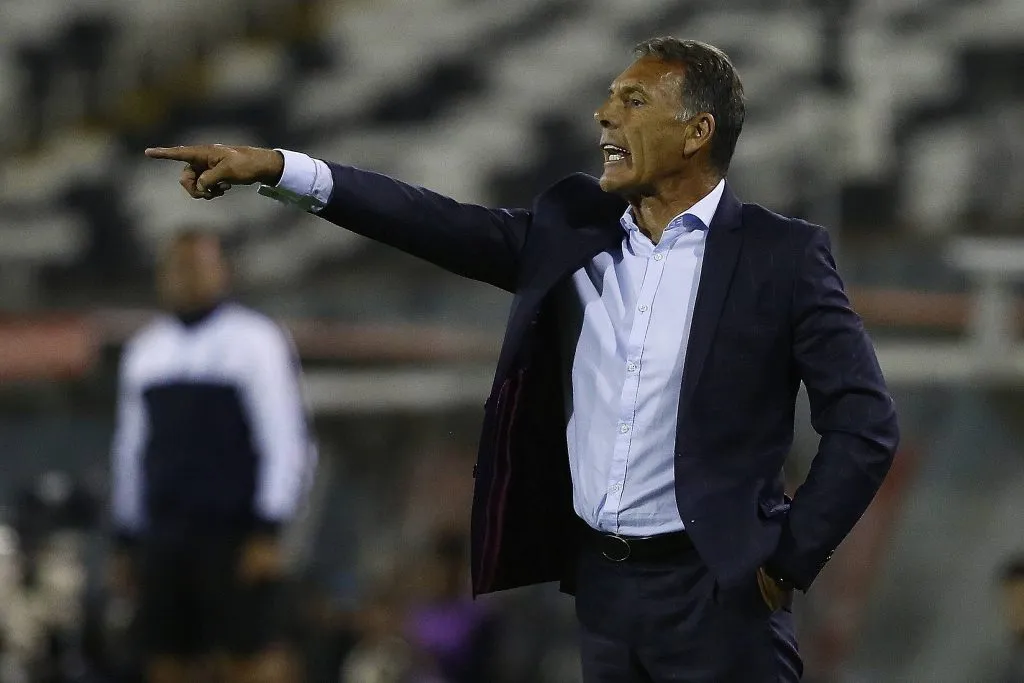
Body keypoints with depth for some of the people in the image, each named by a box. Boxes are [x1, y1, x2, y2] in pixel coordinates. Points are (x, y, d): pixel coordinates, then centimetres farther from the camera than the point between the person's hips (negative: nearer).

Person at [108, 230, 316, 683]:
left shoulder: (254, 340, -1)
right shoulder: (145, 350, 17)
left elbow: (287, 443, -7)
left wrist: (268, 531, -14)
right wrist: (126, 539, 18)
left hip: (234, 539, -6)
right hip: (162, 540, 6)